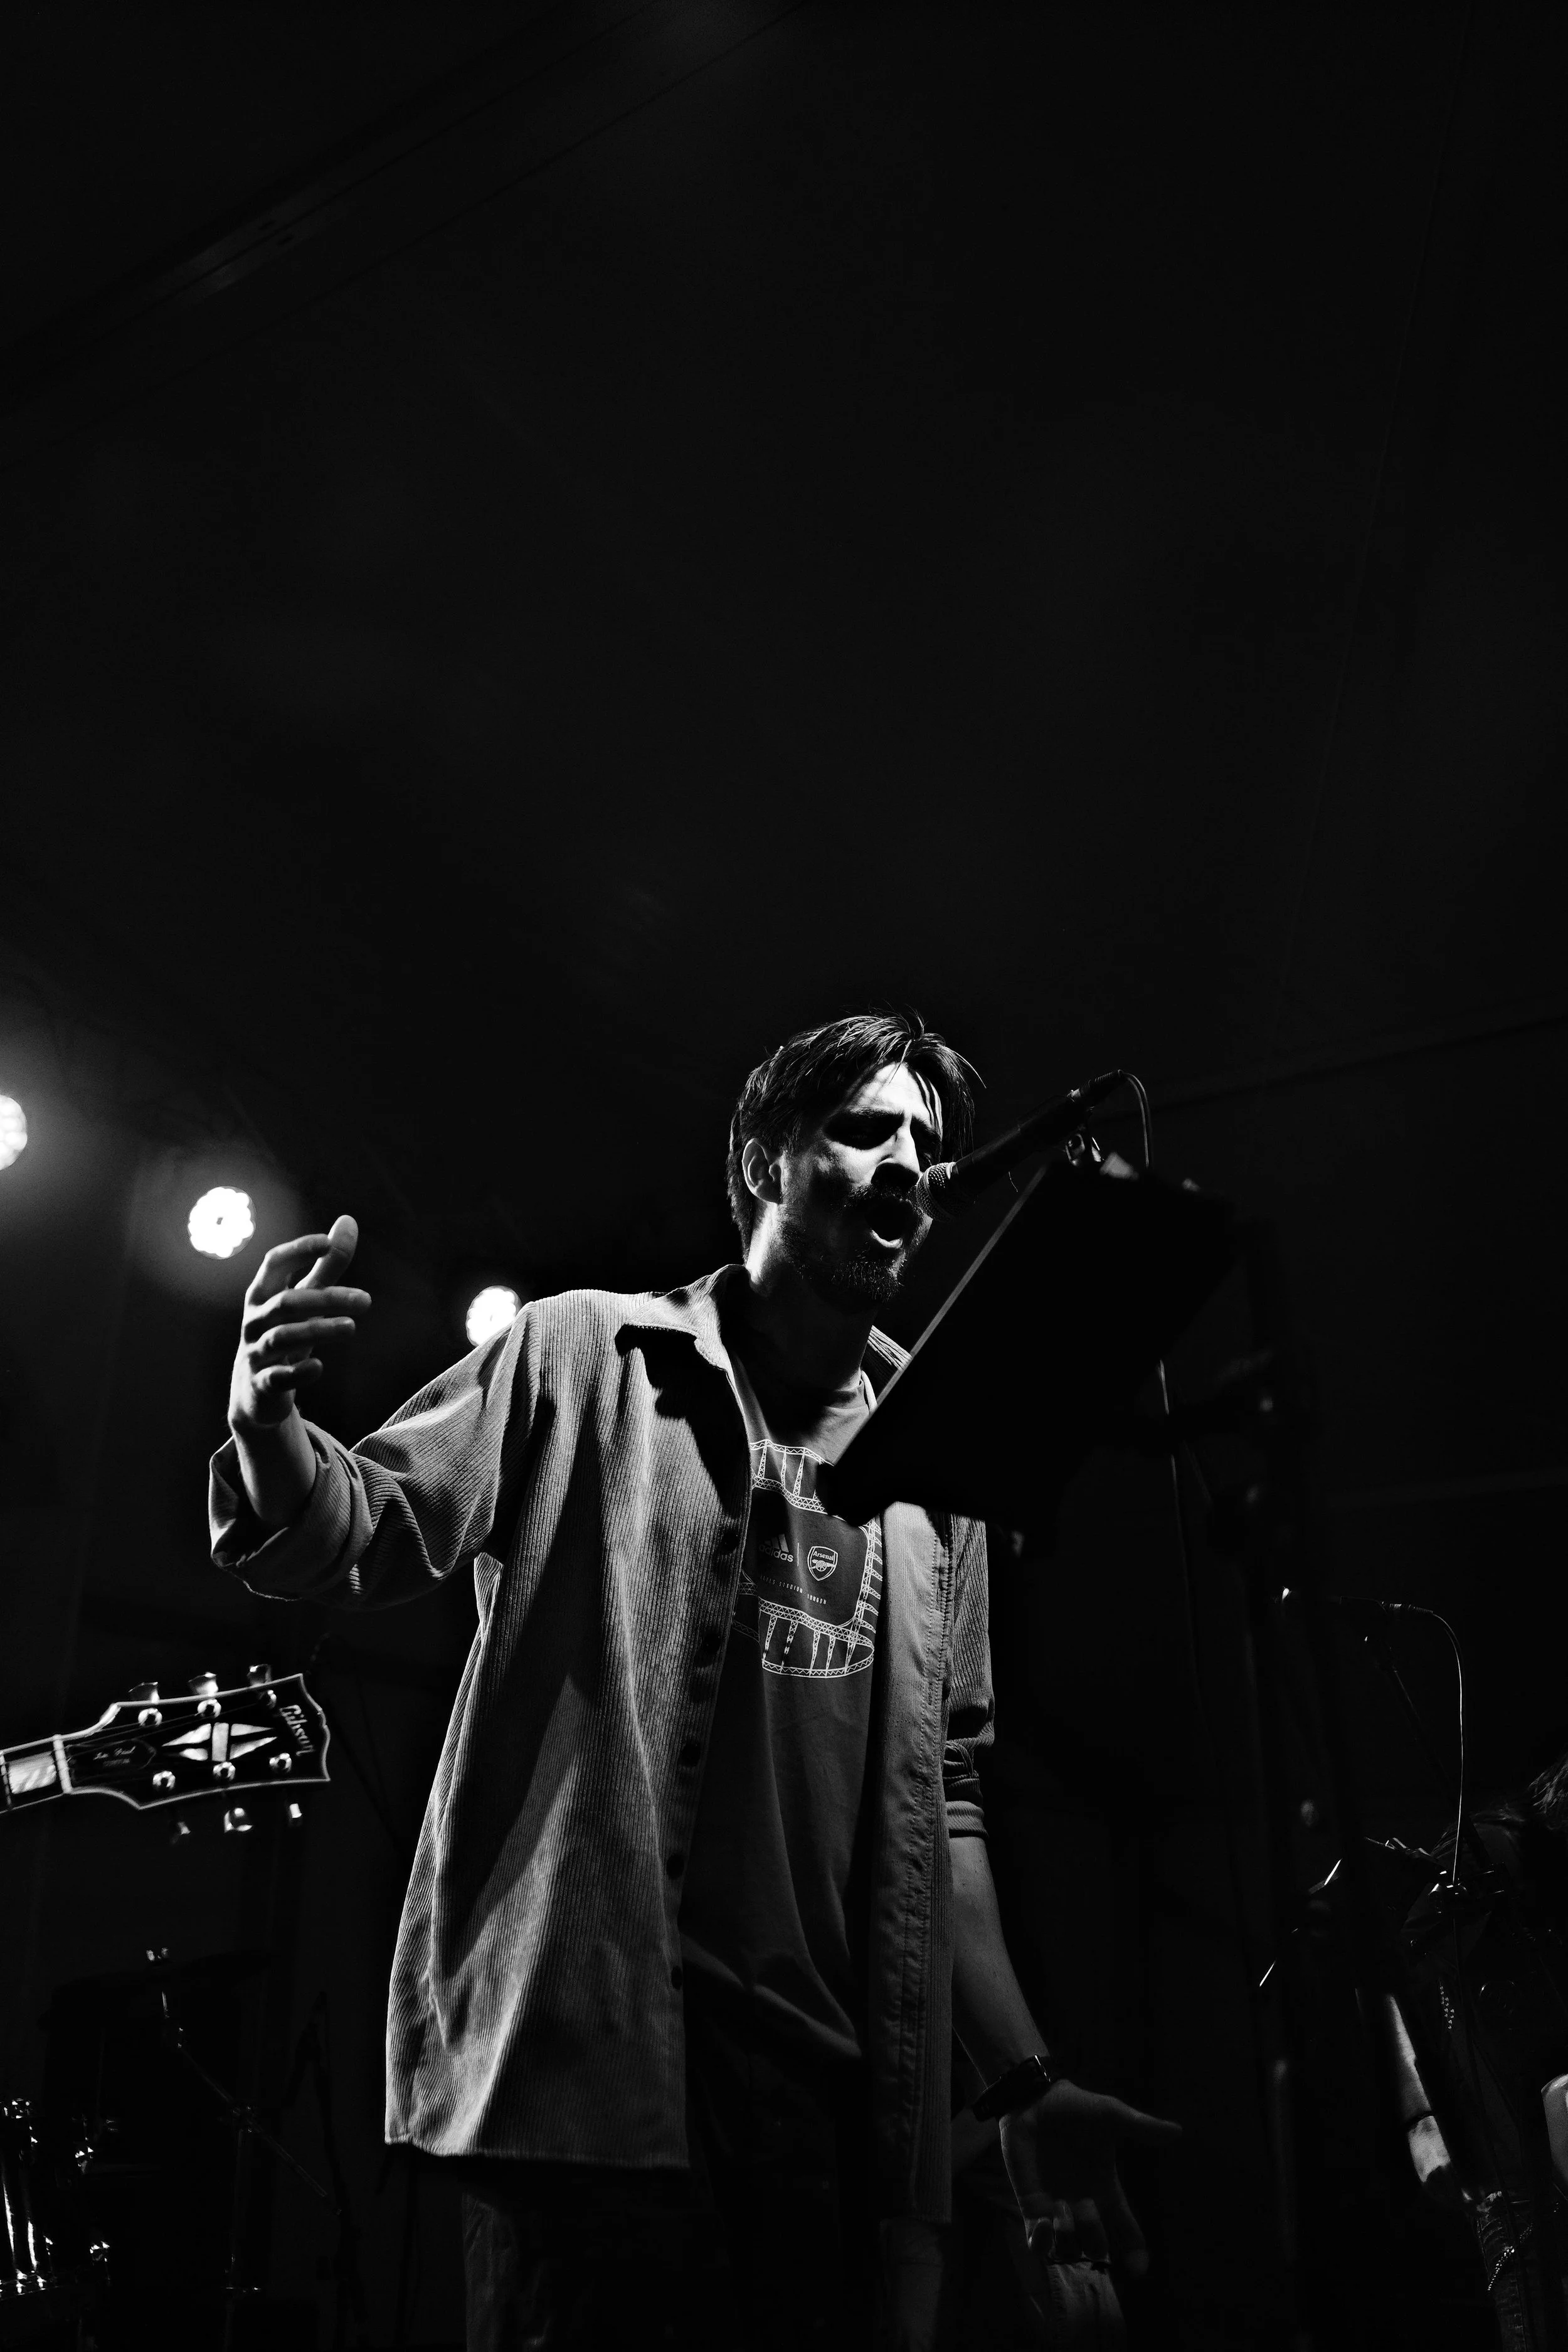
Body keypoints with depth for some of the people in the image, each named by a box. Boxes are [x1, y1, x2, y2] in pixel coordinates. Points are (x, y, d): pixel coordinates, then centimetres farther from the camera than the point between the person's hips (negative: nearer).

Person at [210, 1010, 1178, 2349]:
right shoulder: (587, 1357, 3)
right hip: (592, 2056, -4)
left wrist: (1027, 2085, 14)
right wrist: (272, 1431, -25)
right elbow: (353, 1540, -2)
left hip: (854, 2100, 5)